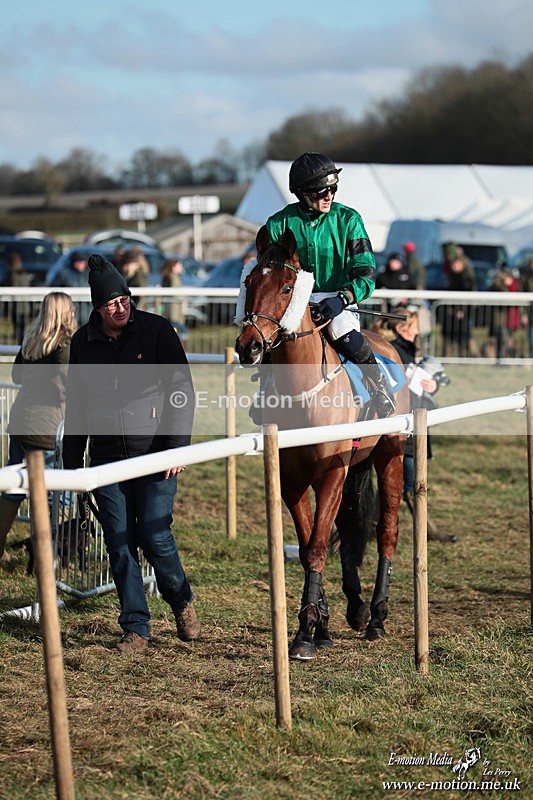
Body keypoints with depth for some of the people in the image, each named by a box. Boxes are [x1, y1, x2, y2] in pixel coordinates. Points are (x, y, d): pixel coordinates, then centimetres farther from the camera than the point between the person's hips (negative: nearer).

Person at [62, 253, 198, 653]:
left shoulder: (157, 330, -5)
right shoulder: (83, 342, 5)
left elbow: (181, 391, -6)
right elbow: (76, 405, 14)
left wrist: (177, 447, -14)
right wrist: (72, 461, 12)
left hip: (155, 455, -3)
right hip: (107, 460, 3)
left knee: (155, 537, -7)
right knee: (120, 545, 2)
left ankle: (181, 599, 22)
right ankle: (136, 628, 11)